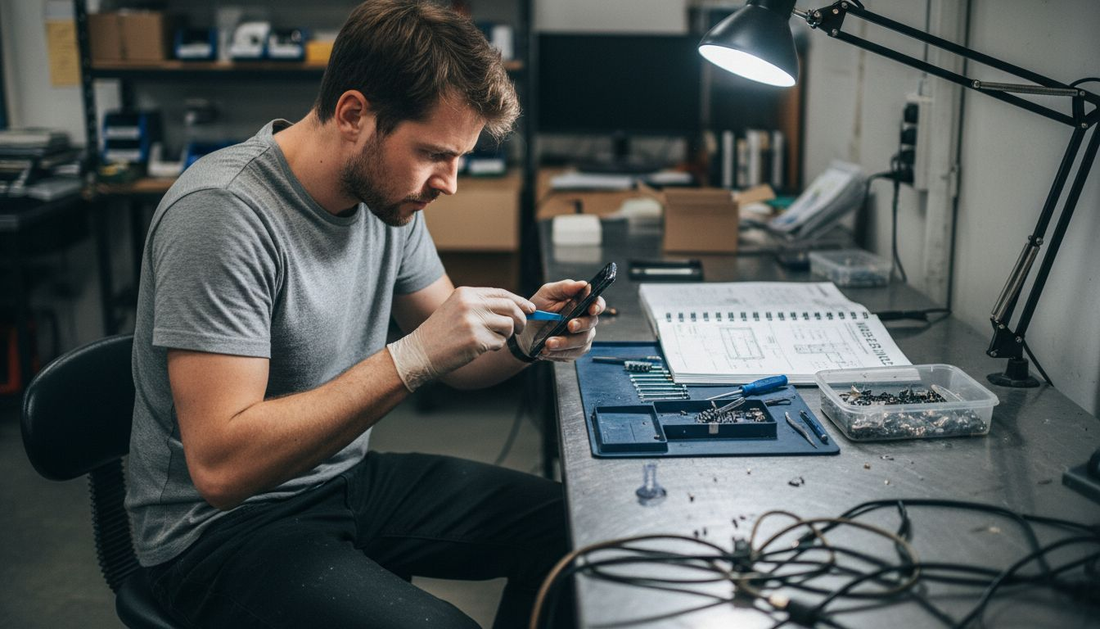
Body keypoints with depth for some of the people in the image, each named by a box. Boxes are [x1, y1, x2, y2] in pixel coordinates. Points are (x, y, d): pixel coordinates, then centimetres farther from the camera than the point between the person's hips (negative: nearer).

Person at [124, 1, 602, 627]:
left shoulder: (387, 194, -1)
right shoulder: (222, 211, -25)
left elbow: (455, 359, 9)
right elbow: (220, 466, -30)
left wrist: (525, 336, -14)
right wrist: (412, 357, -33)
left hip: (348, 479, 8)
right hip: (222, 527, -7)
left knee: (574, 524, 0)